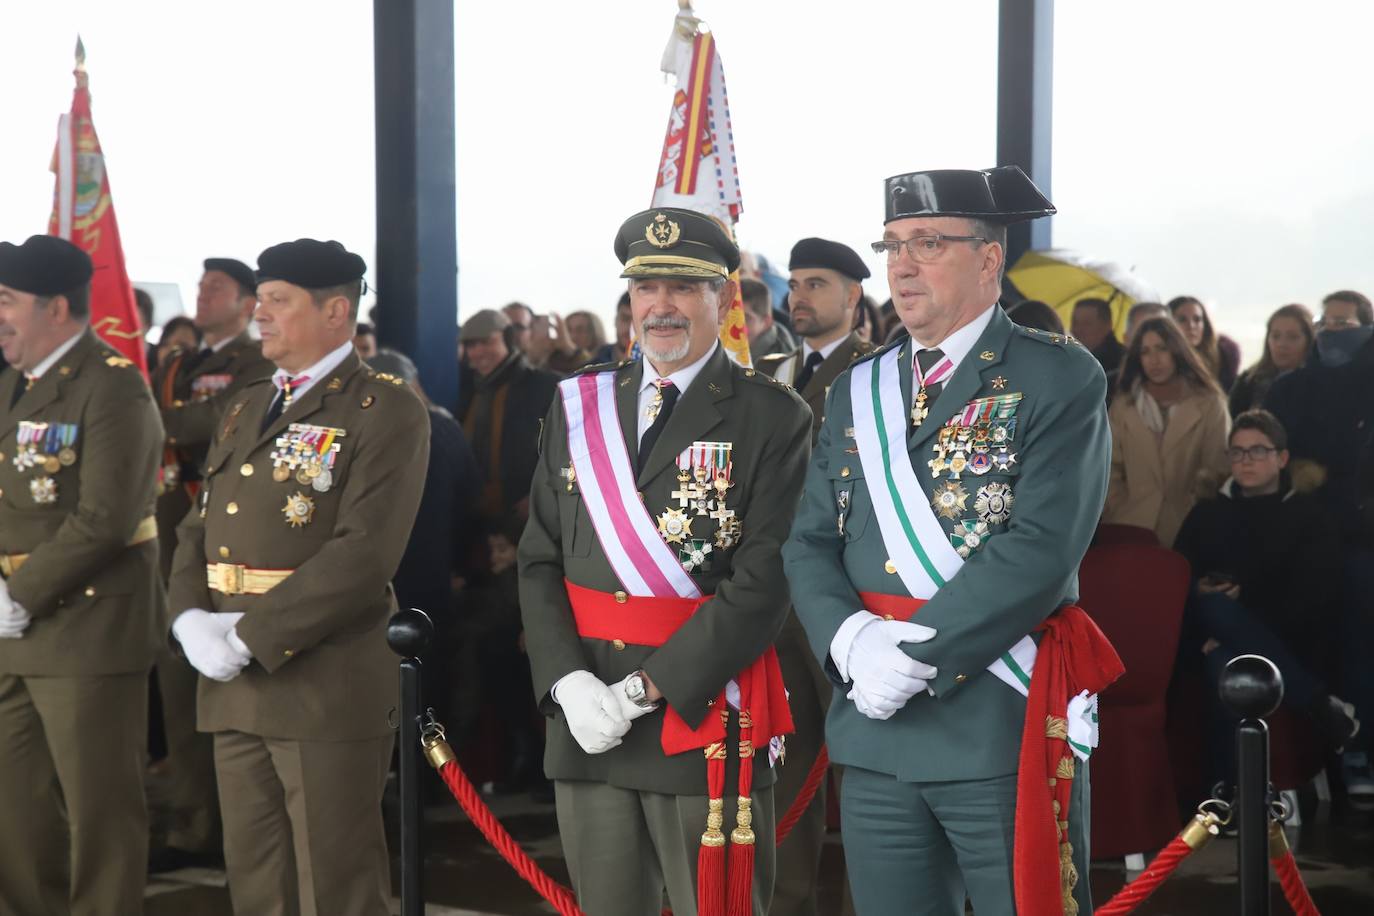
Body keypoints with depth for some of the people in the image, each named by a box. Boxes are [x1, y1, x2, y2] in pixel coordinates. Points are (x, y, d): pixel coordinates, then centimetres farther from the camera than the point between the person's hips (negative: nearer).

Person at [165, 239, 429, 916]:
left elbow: (364, 552, -18)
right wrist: (191, 618, -3)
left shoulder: (387, 413, -8)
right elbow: (198, 529, 17)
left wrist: (251, 636, -18)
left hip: (326, 685, -7)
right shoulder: (245, 410, 18)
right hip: (233, 684, 7)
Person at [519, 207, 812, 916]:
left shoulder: (773, 418, -4)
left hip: (704, 716, -4)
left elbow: (764, 581, -12)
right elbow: (541, 562, 8)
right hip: (585, 720, 4)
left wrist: (649, 688, -16)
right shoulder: (579, 406, 11)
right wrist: (569, 684, -7)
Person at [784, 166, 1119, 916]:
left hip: (1006, 731, -5)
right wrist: (851, 641, -10)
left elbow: (1041, 549, -15)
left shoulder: (1060, 379, -5)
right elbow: (809, 547, 10)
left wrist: (914, 653, -17)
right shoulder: (856, 391, 14)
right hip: (876, 735, 5)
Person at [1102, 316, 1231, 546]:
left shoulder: (1209, 403, 6)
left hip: (1187, 532, -1)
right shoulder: (1123, 405, 12)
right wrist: (1117, 516, -3)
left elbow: (1219, 469, 1)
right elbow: (1110, 470, 8)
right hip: (1132, 530, 1)